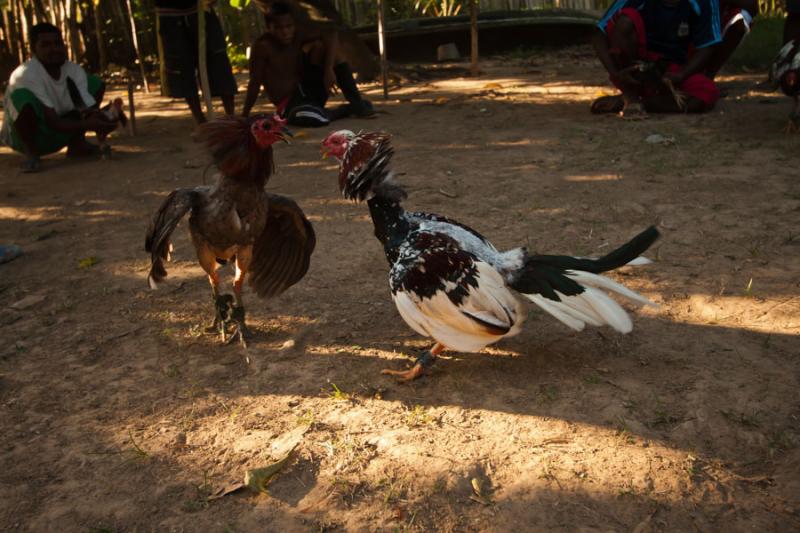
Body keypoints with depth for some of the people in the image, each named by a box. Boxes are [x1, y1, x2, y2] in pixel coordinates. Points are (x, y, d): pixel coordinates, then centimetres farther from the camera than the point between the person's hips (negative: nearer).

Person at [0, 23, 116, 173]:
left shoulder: (75, 71, -10)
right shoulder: (25, 74, -27)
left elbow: (89, 109, -16)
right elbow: (53, 123, -33)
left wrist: (99, 121, -40)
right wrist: (88, 125, -48)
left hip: (57, 136, 6)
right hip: (23, 138, -6)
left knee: (95, 83, 0)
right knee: (23, 96, -38)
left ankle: (77, 144, 3)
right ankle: (31, 153, -13)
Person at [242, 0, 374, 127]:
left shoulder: (298, 36, -4)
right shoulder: (262, 46, -17)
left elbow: (330, 35, -17)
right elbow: (255, 83, -14)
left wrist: (329, 70, -31)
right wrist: (244, 116, -15)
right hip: (289, 105, -5)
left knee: (322, 46, -14)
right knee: (313, 118, -42)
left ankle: (356, 102, -10)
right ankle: (348, 109, -7)